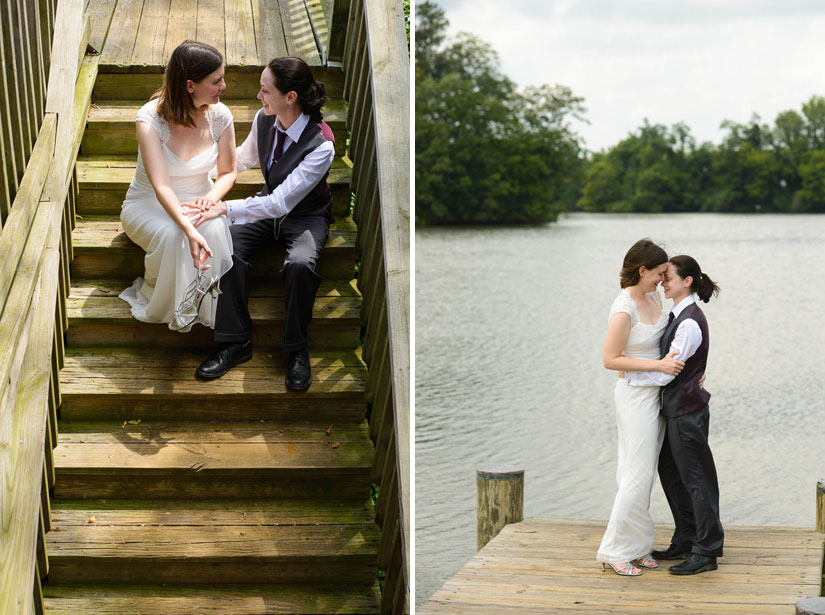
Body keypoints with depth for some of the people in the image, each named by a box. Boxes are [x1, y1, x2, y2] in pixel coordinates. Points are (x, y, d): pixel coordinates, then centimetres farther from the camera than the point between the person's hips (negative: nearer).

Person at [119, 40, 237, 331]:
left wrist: (211, 196, -22)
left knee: (216, 228, -33)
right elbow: (161, 186, -33)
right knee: (171, 234, -37)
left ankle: (211, 310, -13)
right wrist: (190, 231, -50)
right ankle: (157, 302, -9)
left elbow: (228, 172, 3)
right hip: (149, 206, -3)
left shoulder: (220, 116, -12)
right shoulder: (150, 118, -24)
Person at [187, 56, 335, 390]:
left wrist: (226, 208, -36)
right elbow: (244, 157, 15)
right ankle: (236, 343, -15)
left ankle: (296, 350, -13)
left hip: (306, 216, -5)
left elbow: (281, 202, -33)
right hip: (269, 205, 5)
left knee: (300, 263, -36)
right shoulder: (264, 120, -10)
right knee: (228, 244, -24)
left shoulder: (321, 144, -30)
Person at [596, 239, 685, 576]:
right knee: (638, 475, -6)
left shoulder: (654, 296, 4)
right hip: (636, 395, -8)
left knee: (643, 472, 13)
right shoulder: (624, 309, -22)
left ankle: (635, 544, 21)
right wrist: (658, 365, -21)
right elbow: (610, 359, -20)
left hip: (655, 393, 9)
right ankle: (614, 551, 3)